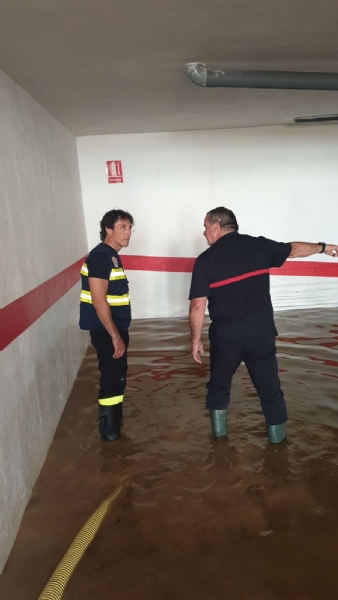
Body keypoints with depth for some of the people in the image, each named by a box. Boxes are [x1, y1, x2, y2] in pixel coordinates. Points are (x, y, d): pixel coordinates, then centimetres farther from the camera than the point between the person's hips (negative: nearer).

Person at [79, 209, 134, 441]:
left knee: (116, 375, 20)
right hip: (107, 331, -10)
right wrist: (115, 336, -22)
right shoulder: (100, 256, -19)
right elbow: (98, 301, -24)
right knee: (113, 378, -1)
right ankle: (110, 431, 13)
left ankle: (114, 418, 37)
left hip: (115, 328, 10)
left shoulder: (112, 255, 12)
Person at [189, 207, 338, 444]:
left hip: (225, 337, -1)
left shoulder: (205, 259, -7)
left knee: (219, 384, 22)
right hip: (261, 334, 2)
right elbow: (295, 249, 17)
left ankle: (219, 430, 34)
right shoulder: (259, 245, 0)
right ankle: (277, 436, 29)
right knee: (270, 388, 16)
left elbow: (198, 306, -9)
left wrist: (196, 339, 3)